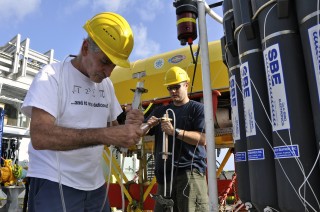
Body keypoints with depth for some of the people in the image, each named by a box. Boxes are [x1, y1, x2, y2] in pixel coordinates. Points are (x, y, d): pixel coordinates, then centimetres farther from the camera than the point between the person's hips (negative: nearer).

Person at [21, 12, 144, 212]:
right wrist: (105, 135, -31)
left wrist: (128, 124, -9)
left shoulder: (107, 85, 8)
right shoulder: (52, 75, -11)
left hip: (96, 185, 6)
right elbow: (40, 136, -24)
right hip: (54, 184, -6)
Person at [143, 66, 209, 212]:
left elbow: (202, 139, -10)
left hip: (190, 170, -5)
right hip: (165, 173, 5)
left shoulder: (197, 108, 3)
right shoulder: (160, 111, 19)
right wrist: (148, 125, -8)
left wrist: (175, 131, -19)